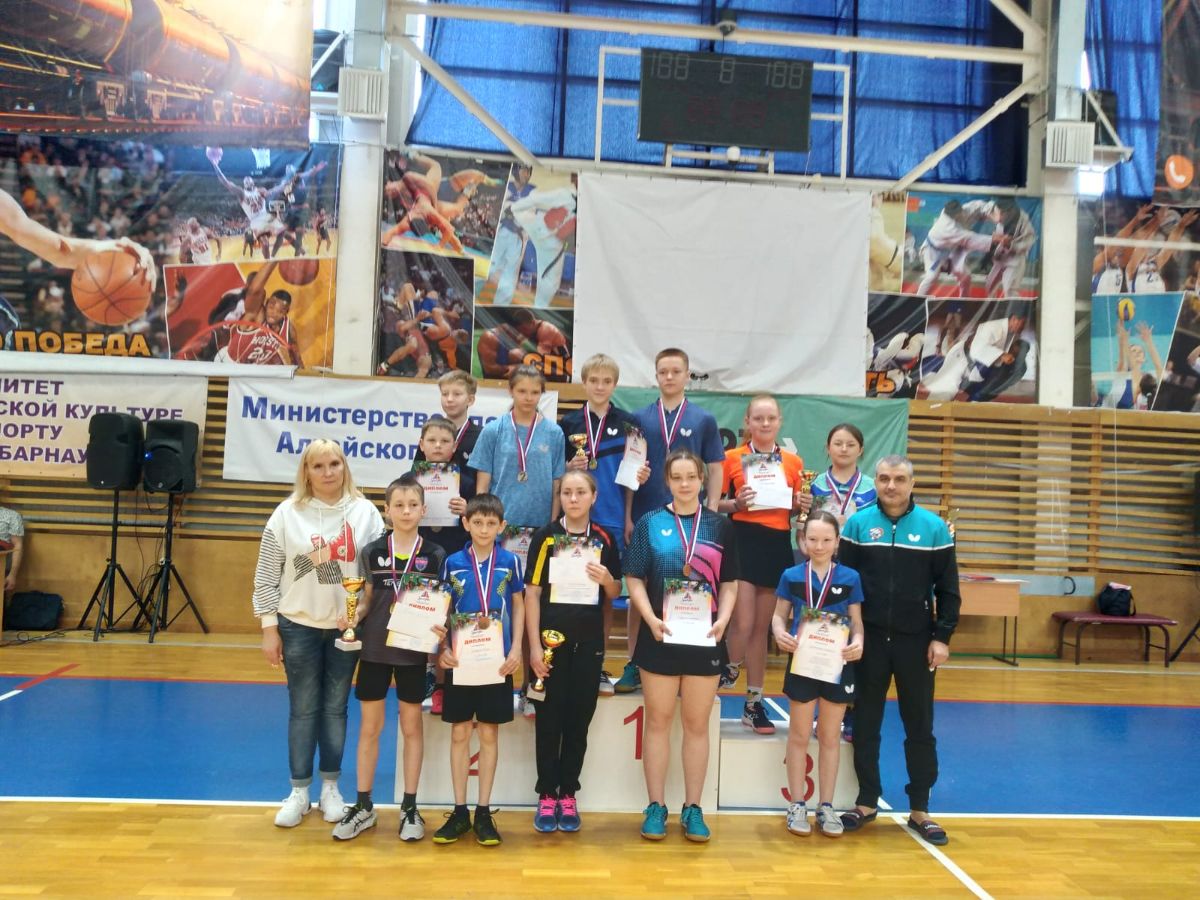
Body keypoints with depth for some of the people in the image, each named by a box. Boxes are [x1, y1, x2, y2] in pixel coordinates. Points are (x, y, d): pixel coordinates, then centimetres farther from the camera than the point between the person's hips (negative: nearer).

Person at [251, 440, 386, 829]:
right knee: (303, 710, 8)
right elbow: (266, 576, -1)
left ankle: (330, 786, 25)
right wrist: (269, 628, -3)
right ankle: (299, 791, 21)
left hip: (347, 627, 1)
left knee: (335, 709, 11)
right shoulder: (287, 513, -3)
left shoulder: (365, 512, -2)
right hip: (298, 626, 0)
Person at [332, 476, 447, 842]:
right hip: (374, 648, 1)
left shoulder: (435, 555, -3)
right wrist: (352, 615, -14)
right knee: (370, 726, 10)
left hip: (413, 650, -1)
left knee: (411, 726, 9)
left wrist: (441, 629, -18)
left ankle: (409, 807, 20)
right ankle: (363, 805, 22)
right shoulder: (372, 552, 0)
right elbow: (366, 599, 5)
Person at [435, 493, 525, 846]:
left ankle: (483, 812, 16)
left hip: (497, 659, 0)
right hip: (460, 658, 1)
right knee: (460, 733, 6)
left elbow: (518, 606, 5)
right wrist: (443, 648, -6)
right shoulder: (453, 563, 1)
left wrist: (516, 649, -4)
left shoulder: (510, 562, 0)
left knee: (489, 733, 6)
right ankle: (459, 811, 16)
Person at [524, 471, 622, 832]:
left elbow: (615, 594, 12)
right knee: (549, 717, 3)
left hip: (589, 640, 2)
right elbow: (532, 592, -5)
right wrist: (534, 645, -11)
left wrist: (608, 579, -11)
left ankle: (568, 793, 20)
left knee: (579, 718, 8)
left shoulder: (604, 538, 5)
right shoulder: (545, 536, -3)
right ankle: (546, 794, 15)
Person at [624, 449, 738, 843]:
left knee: (697, 723, 8)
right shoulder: (650, 523, 3)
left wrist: (723, 619, -9)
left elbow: (730, 583, 7)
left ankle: (693, 807, 18)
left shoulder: (720, 526, 6)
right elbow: (635, 579, -1)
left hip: (705, 638, 1)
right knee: (658, 721, 7)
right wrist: (651, 619, -15)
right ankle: (656, 805, 17)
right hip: (660, 636, -1)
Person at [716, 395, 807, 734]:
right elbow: (713, 503, 1)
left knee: (762, 628, 10)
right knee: (743, 623, -13)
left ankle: (754, 704, 20)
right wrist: (736, 503, -17)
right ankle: (729, 669, 20)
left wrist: (801, 505, -5)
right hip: (743, 541, -3)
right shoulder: (732, 457, 0)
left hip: (777, 545, 3)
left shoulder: (794, 461, 9)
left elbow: (799, 508, 16)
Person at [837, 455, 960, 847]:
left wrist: (942, 637, -5)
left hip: (916, 641, 0)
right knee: (865, 724, 8)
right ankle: (867, 802, 21)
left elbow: (948, 590, 1)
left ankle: (920, 810, 19)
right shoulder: (857, 524, -1)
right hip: (869, 639, 0)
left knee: (919, 726, 7)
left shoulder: (934, 528, -1)